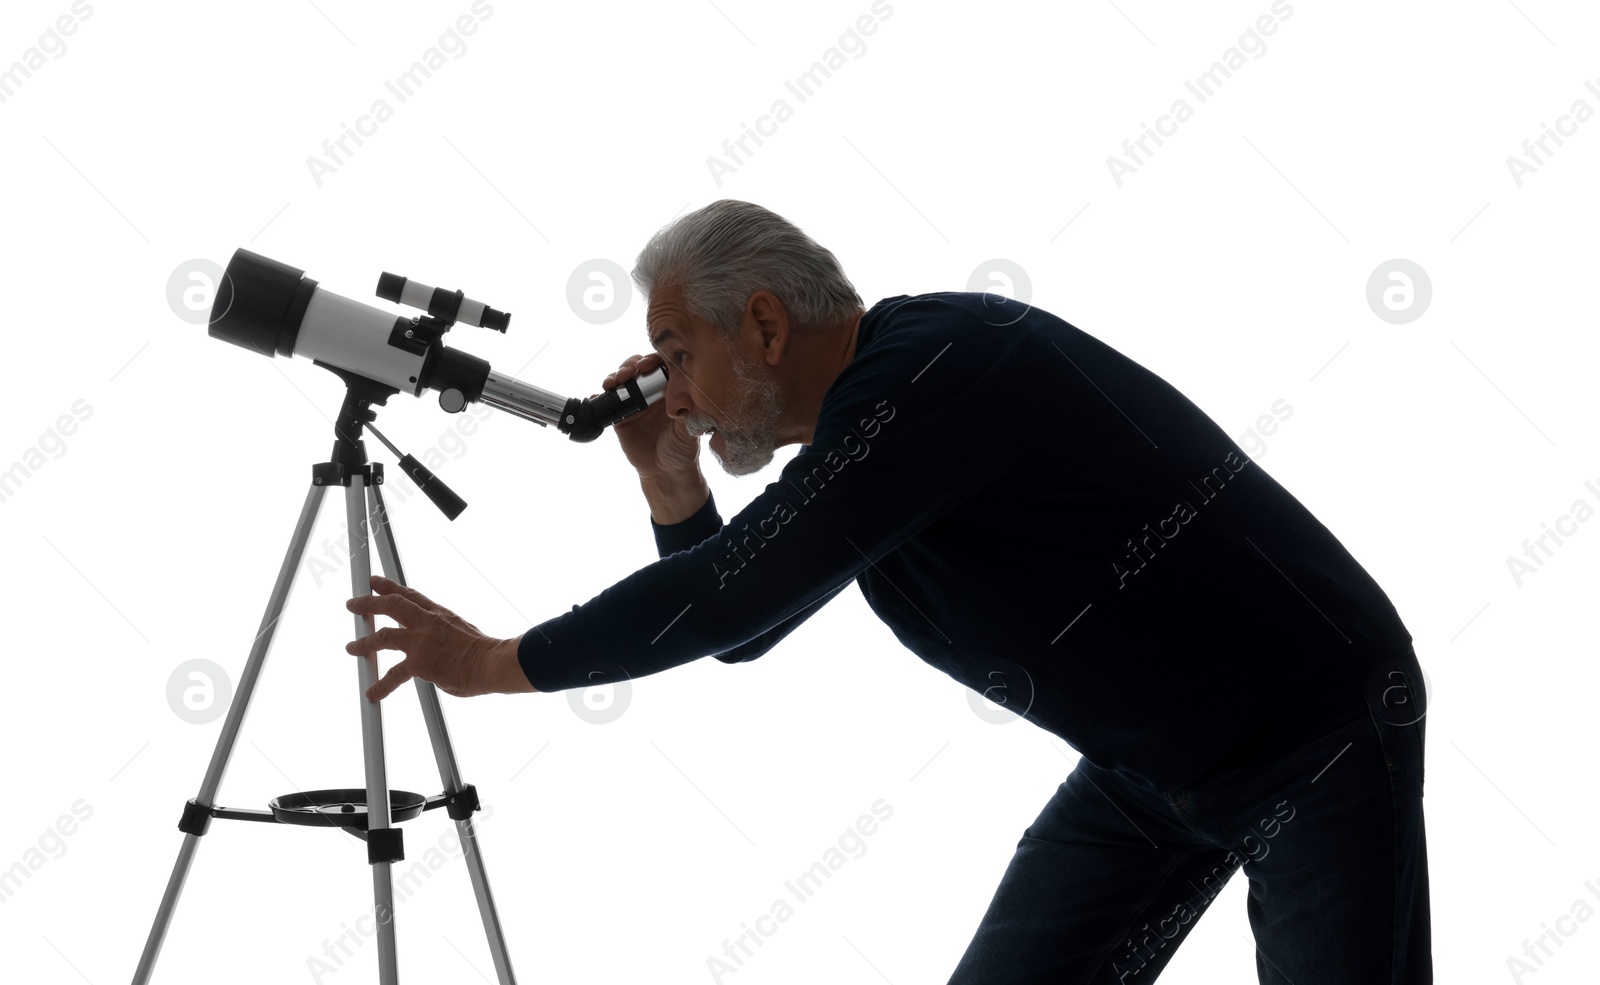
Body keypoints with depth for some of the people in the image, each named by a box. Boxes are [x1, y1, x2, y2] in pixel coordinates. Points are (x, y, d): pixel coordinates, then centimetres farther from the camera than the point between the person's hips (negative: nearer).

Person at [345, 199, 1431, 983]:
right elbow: (742, 624, 14)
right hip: (1148, 760, 9)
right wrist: (669, 476, -2)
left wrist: (496, 662, -16)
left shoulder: (936, 367, -25)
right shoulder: (864, 415, 3)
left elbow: (731, 595, -27)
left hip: (1320, 731, -8)